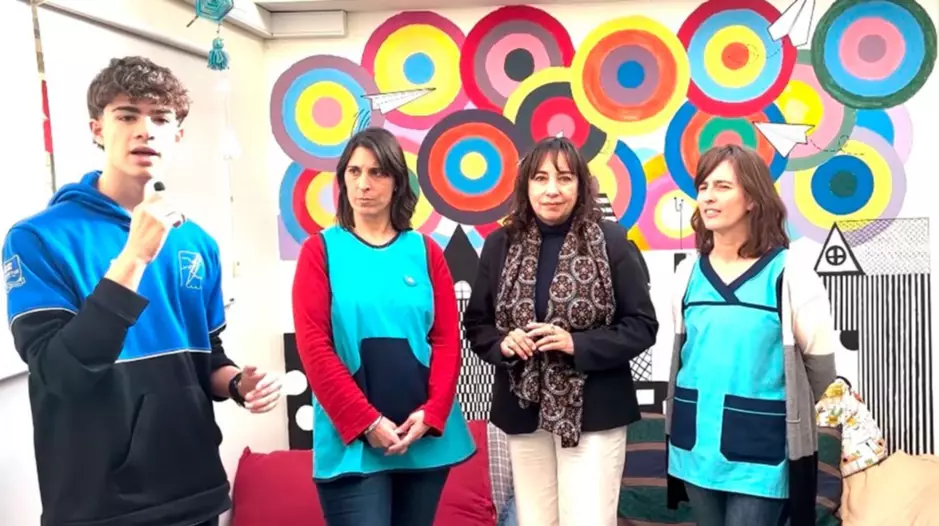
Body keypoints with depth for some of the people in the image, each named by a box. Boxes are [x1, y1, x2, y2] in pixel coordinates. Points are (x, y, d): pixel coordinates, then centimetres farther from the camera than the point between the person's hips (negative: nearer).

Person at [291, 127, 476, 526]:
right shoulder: (321, 250, -1)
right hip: (351, 440, -3)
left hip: (427, 436, 3)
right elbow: (313, 346, -7)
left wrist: (431, 413, -9)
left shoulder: (426, 251, 6)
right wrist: (365, 421, -12)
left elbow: (447, 339, 3)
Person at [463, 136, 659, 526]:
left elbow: (642, 326, -5)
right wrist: (503, 344, -13)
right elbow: (475, 323, 8)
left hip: (593, 413, -3)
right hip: (523, 412, 3)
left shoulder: (610, 241, -6)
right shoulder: (501, 244, 1)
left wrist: (577, 344, -18)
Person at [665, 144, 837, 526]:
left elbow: (820, 364, -1)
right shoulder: (688, 274, 4)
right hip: (696, 446, 4)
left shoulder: (790, 274, -9)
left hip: (760, 451, -4)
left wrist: (802, 423, 9)